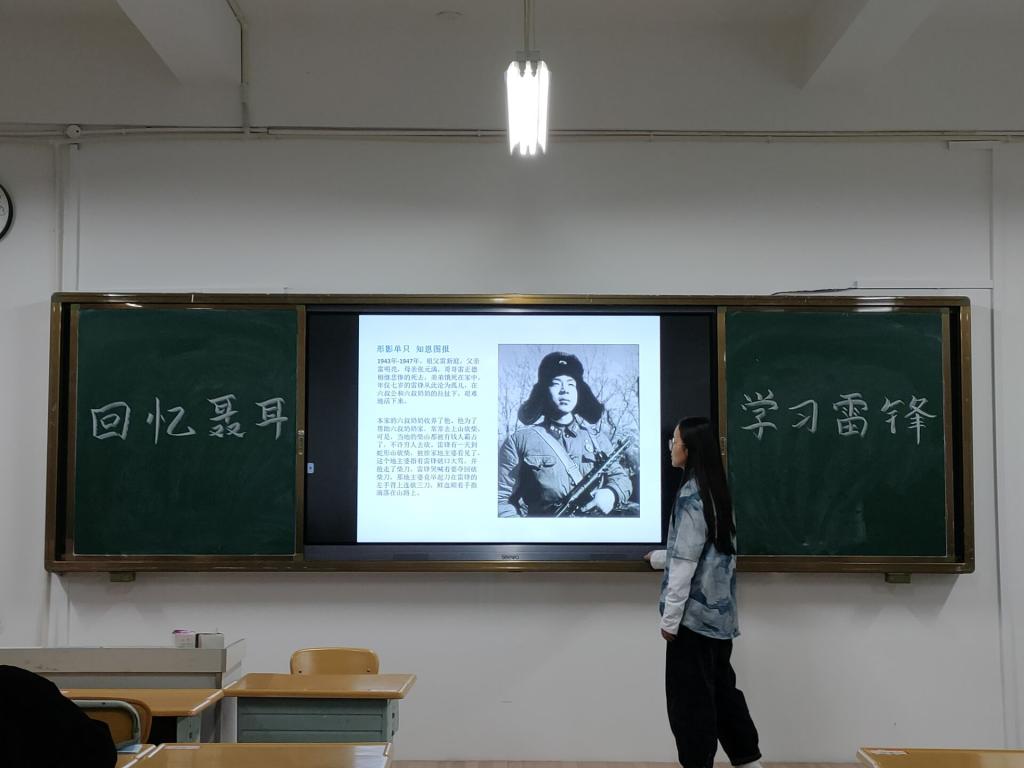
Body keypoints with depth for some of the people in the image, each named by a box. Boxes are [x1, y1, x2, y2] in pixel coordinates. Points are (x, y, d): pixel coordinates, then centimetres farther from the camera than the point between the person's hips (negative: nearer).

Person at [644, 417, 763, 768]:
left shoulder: (691, 494, -17)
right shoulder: (715, 490, 11)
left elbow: (686, 562, -19)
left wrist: (670, 617, -15)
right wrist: (659, 557, 37)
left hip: (695, 611, -9)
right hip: (719, 610, 9)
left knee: (689, 696, 1)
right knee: (721, 687, 17)